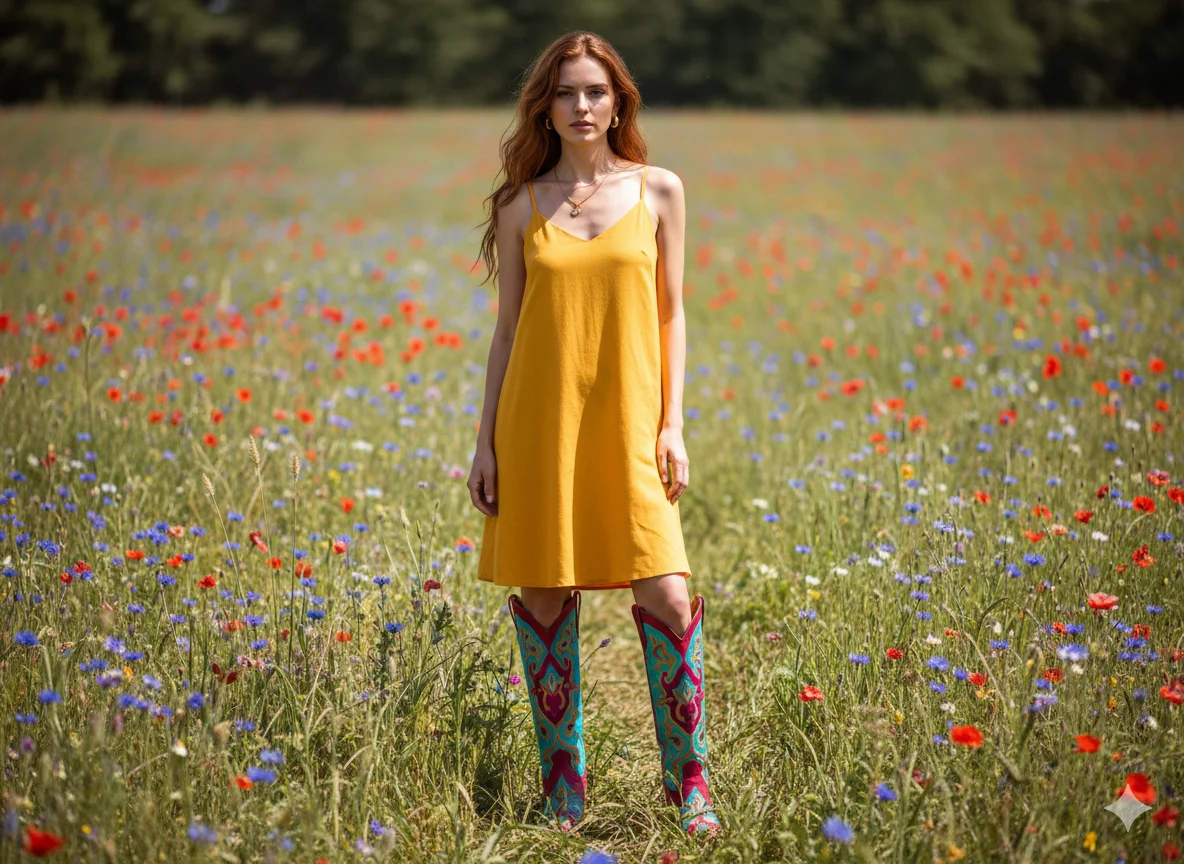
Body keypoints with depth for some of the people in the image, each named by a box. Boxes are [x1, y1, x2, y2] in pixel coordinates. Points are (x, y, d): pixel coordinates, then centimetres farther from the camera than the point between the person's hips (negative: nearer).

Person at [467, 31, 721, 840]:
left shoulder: (658, 191, 5)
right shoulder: (521, 206, 6)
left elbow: (670, 316, 7)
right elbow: (507, 329, 9)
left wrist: (672, 424, -1)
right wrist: (485, 440, 5)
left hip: (627, 424, -1)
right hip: (541, 423, 1)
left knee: (667, 596, -11)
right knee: (545, 598, 3)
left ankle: (690, 783, 3)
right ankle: (564, 787, 16)